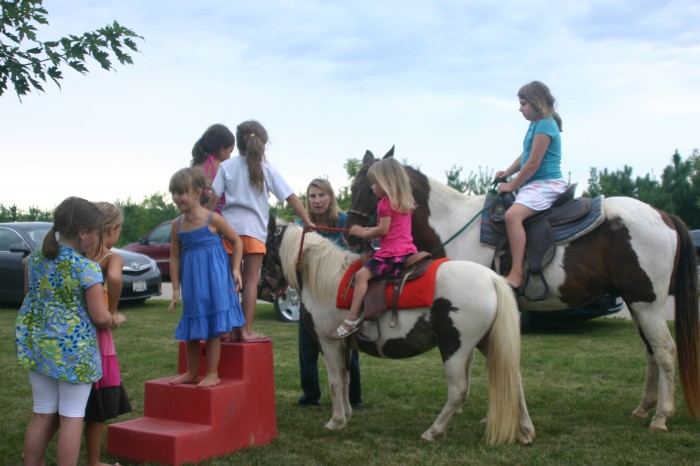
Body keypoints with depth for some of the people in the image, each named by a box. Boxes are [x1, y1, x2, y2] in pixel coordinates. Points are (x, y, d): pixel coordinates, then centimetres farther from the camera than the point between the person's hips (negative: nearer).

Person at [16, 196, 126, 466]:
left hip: (36, 343, 6)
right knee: (71, 418, 4)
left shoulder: (35, 259, 4)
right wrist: (116, 320, 6)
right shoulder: (87, 268, -15)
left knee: (43, 414, 15)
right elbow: (100, 317, -14)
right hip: (74, 349, -6)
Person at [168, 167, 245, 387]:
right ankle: (192, 372, 27)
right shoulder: (177, 224, 3)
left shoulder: (212, 218, -10)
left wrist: (236, 270, -5)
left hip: (214, 279, -5)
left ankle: (212, 373, 10)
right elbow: (175, 257, 7)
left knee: (212, 327, 0)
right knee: (191, 328, 12)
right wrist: (176, 289, 6)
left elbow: (237, 241, 1)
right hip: (191, 283, 5)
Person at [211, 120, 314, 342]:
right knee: (251, 280, 2)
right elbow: (291, 197, 2)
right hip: (254, 228, -1)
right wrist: (307, 221, 5)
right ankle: (247, 330, 1)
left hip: (229, 226, 1)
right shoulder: (267, 169, 6)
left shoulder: (227, 166, 6)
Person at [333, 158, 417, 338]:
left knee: (361, 274, -16)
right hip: (408, 250, 10)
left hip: (391, 254, -10)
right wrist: (369, 230, 18)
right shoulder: (405, 201, 19)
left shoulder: (386, 202, -6)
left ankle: (352, 319, -23)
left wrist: (363, 233, 1)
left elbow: (383, 230, -13)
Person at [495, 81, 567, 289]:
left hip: (547, 184, -11)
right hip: (536, 184, 11)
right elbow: (525, 156, 22)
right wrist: (508, 172, 7)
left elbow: (533, 163, -18)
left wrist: (511, 186, -10)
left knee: (513, 214, -31)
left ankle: (516, 274, -34)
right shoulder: (536, 124, 15)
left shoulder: (544, 125, -15)